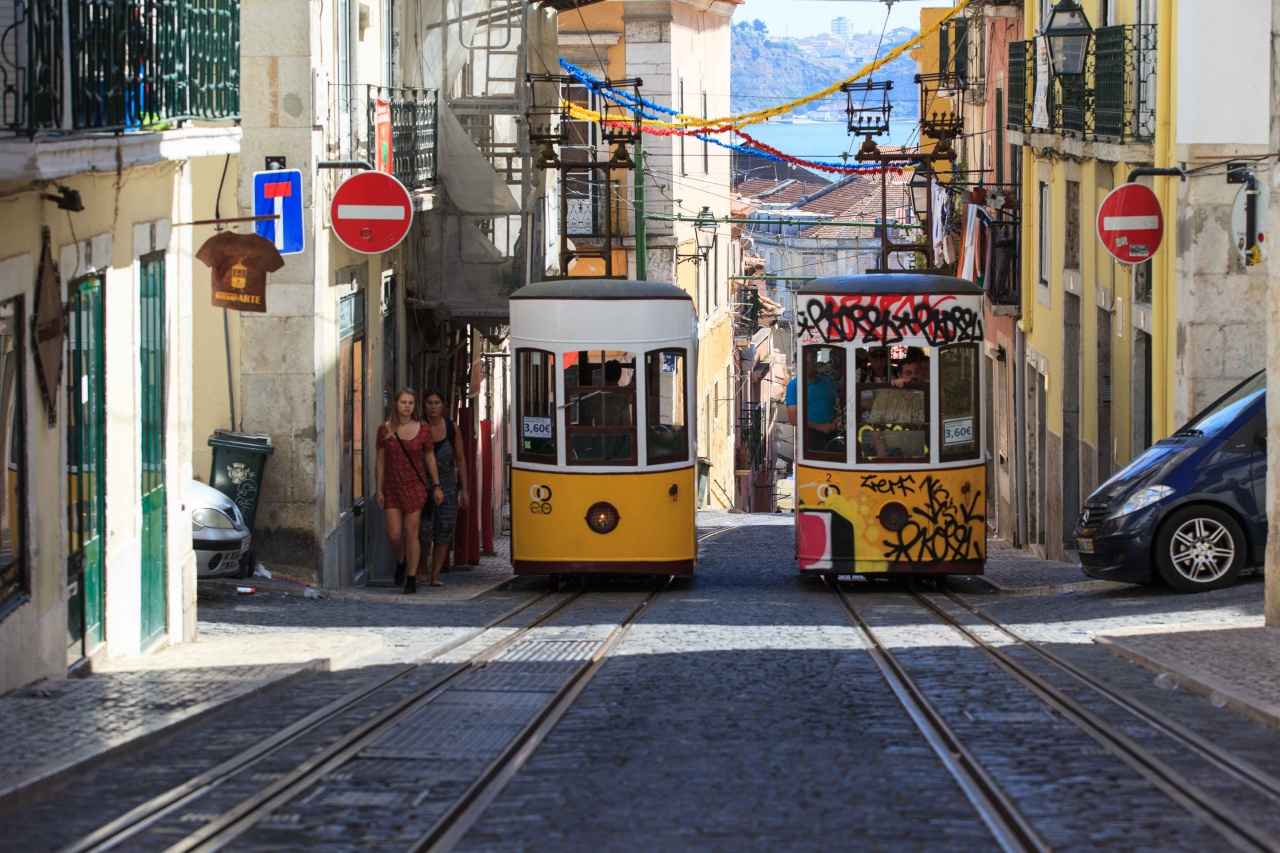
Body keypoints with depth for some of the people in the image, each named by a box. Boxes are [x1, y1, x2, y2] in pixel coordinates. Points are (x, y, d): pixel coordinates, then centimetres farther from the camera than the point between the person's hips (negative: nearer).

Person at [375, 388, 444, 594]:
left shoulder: (422, 430, 0)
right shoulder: (385, 430, 1)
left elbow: (430, 458, 7)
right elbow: (380, 461, 4)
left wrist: (437, 486, 5)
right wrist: (379, 490, 2)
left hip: (415, 486, -1)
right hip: (392, 488, 1)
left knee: (411, 533, -3)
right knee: (393, 534, -1)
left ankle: (411, 579, 6)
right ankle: (400, 563, 31)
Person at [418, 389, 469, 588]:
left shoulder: (452, 428, 2)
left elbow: (460, 459, 8)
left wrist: (464, 490, 6)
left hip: (447, 486, 2)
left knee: (444, 531, 1)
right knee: (424, 530, -10)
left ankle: (436, 574, 8)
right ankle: (420, 566, 15)